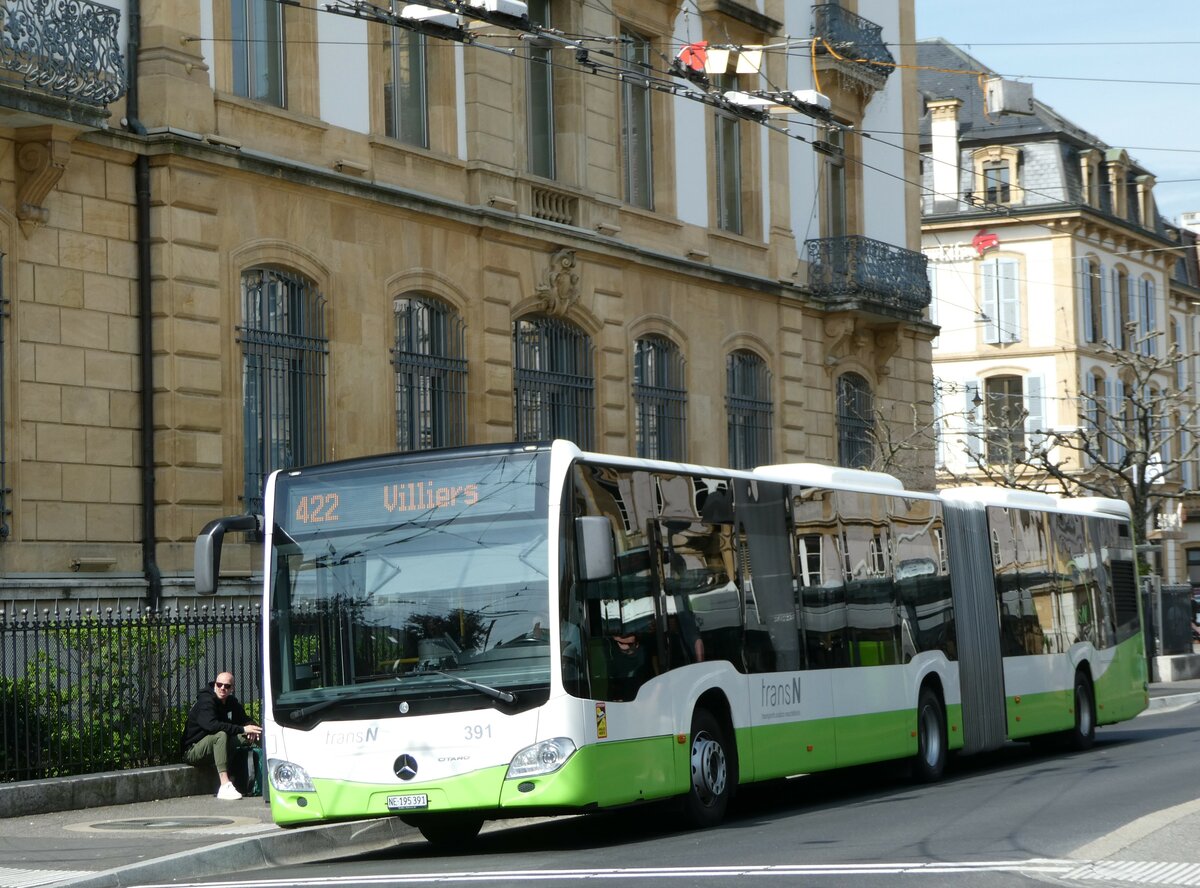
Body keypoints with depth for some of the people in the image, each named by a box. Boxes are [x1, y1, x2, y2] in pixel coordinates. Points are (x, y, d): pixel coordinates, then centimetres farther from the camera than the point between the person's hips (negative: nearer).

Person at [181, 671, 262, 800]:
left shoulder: (232, 702, 7)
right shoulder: (206, 701, -18)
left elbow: (245, 720, 13)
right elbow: (211, 725, -35)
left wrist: (251, 728, -14)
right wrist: (242, 729, -35)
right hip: (192, 751, -8)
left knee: (248, 737, -8)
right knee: (221, 735, -35)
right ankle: (225, 786, -46)